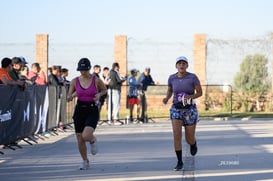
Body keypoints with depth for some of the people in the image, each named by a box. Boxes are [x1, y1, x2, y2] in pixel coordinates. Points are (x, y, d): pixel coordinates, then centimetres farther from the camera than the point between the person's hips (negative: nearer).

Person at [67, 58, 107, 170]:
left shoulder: (96, 80, -5)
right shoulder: (75, 81, 0)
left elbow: (104, 90, 14)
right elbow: (68, 98, 5)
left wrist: (99, 95, -7)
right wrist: (73, 95, -17)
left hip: (92, 111, -3)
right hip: (79, 110, 3)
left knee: (86, 136, -23)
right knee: (80, 140, 5)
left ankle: (93, 140, 14)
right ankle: (85, 162, 25)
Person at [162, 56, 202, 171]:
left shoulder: (193, 77, -11)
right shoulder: (172, 78, -2)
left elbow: (200, 93, -6)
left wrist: (189, 97, -26)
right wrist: (166, 99, -8)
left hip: (190, 110, -2)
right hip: (176, 110, 2)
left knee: (189, 139, 7)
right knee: (177, 136, -16)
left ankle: (193, 143, 47)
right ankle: (180, 162, -2)